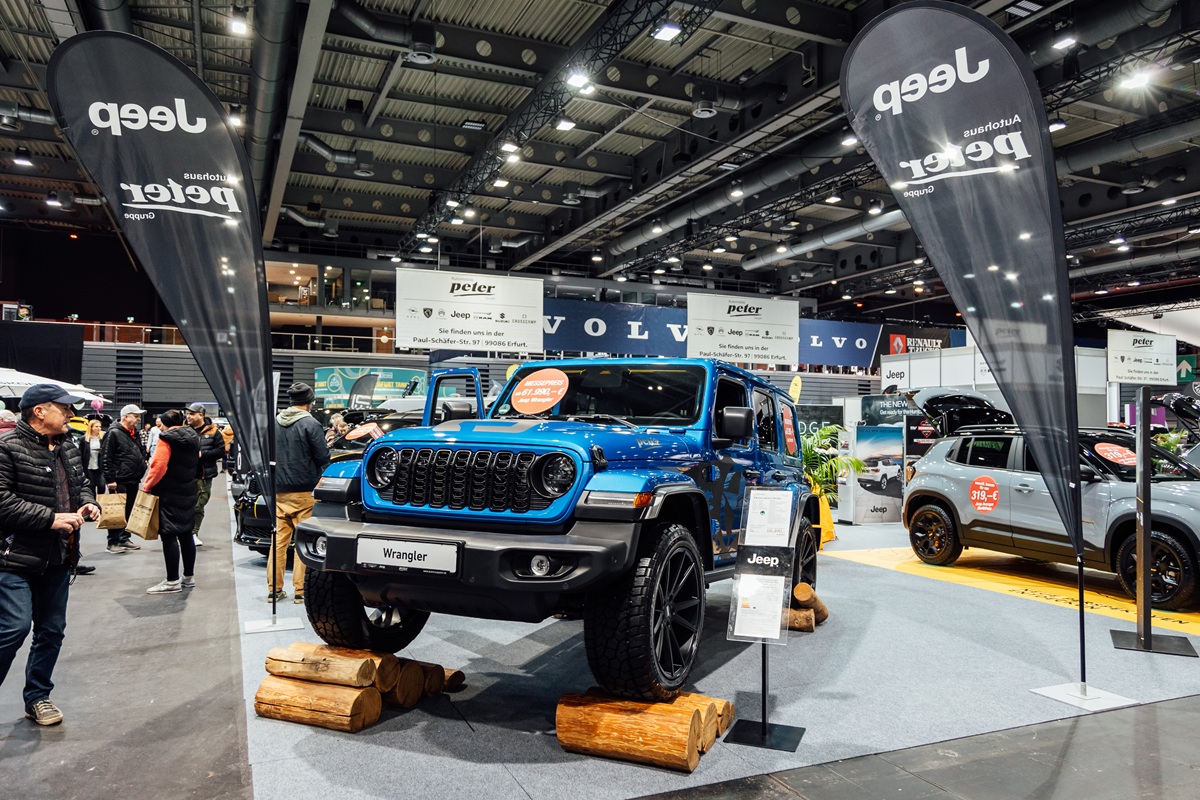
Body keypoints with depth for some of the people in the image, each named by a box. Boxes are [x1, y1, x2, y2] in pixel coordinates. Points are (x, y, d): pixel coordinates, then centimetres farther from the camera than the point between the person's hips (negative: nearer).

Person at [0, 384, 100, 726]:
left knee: (52, 630, 13)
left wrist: (88, 504, 2)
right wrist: (51, 518, -22)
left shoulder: (68, 448, 10)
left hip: (58, 558, 7)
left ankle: (37, 696, 28)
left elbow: (80, 484, 23)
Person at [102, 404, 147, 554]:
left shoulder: (134, 433, 16)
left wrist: (142, 466, 17)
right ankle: (112, 542, 3)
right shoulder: (114, 433, -10)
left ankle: (124, 539, 22)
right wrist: (111, 479, -17)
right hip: (119, 481, -9)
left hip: (133, 481, 9)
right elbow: (106, 459, -14)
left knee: (129, 512, 13)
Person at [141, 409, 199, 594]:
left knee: (169, 536, -4)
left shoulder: (167, 439, -13)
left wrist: (147, 486, -11)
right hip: (188, 492, 8)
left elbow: (159, 466, -20)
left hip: (169, 494, -8)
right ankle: (189, 577, 20)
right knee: (185, 534, 14)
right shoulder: (193, 437, 10)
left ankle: (172, 581, -2)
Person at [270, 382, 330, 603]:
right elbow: (323, 458, -11)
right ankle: (300, 589, 2)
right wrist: (326, 445, 9)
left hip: (279, 492, 6)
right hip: (303, 492, -5)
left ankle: (274, 589, 14)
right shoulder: (310, 424, -11)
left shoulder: (275, 423, 7)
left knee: (279, 539, 10)